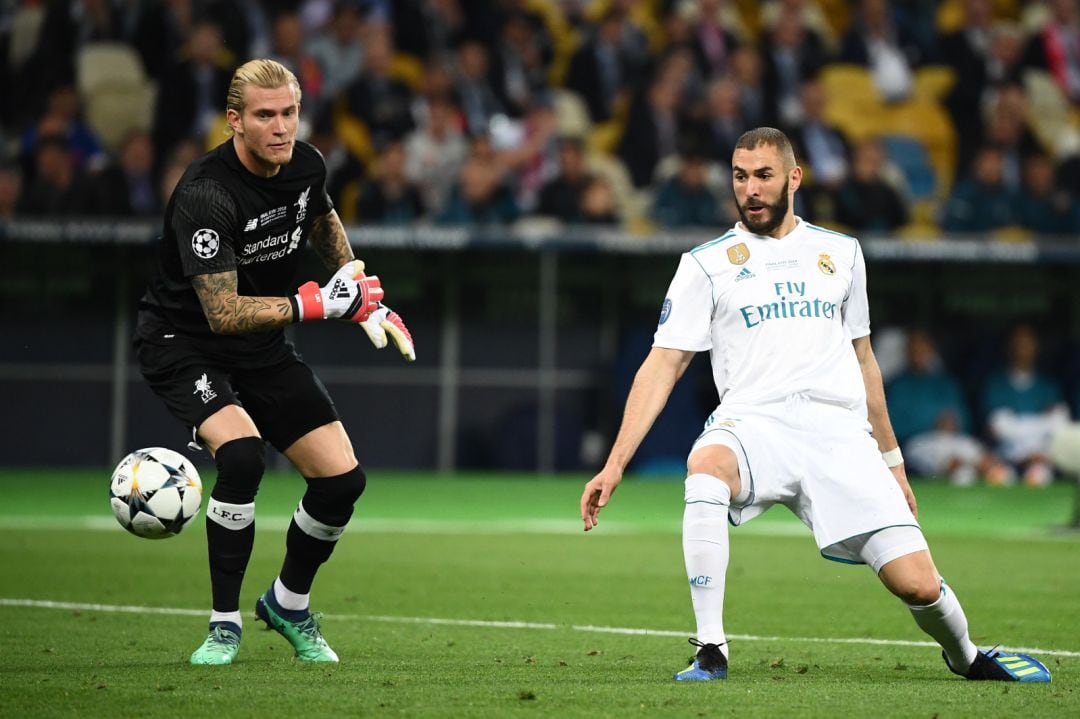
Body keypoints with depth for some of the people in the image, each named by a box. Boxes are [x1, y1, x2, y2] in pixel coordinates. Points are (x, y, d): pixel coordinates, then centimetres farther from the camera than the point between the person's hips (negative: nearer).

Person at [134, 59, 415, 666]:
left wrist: (368, 298, 16)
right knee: (242, 455, -32)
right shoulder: (207, 194, -29)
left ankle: (290, 605, 24)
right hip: (184, 343, -7)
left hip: (263, 348, 7)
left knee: (343, 478, -3)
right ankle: (225, 624, -15)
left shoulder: (306, 165, -6)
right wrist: (318, 304, -35)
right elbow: (223, 313, -32)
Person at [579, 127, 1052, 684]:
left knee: (918, 584, -11)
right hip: (754, 424, -2)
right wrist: (615, 464, -9)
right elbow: (663, 365, 1)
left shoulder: (841, 252, 16)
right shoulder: (707, 263, 7)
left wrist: (891, 460, 27)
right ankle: (710, 652, -31)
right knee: (705, 466, -39)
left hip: (841, 434, 2)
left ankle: (965, 657, 26)